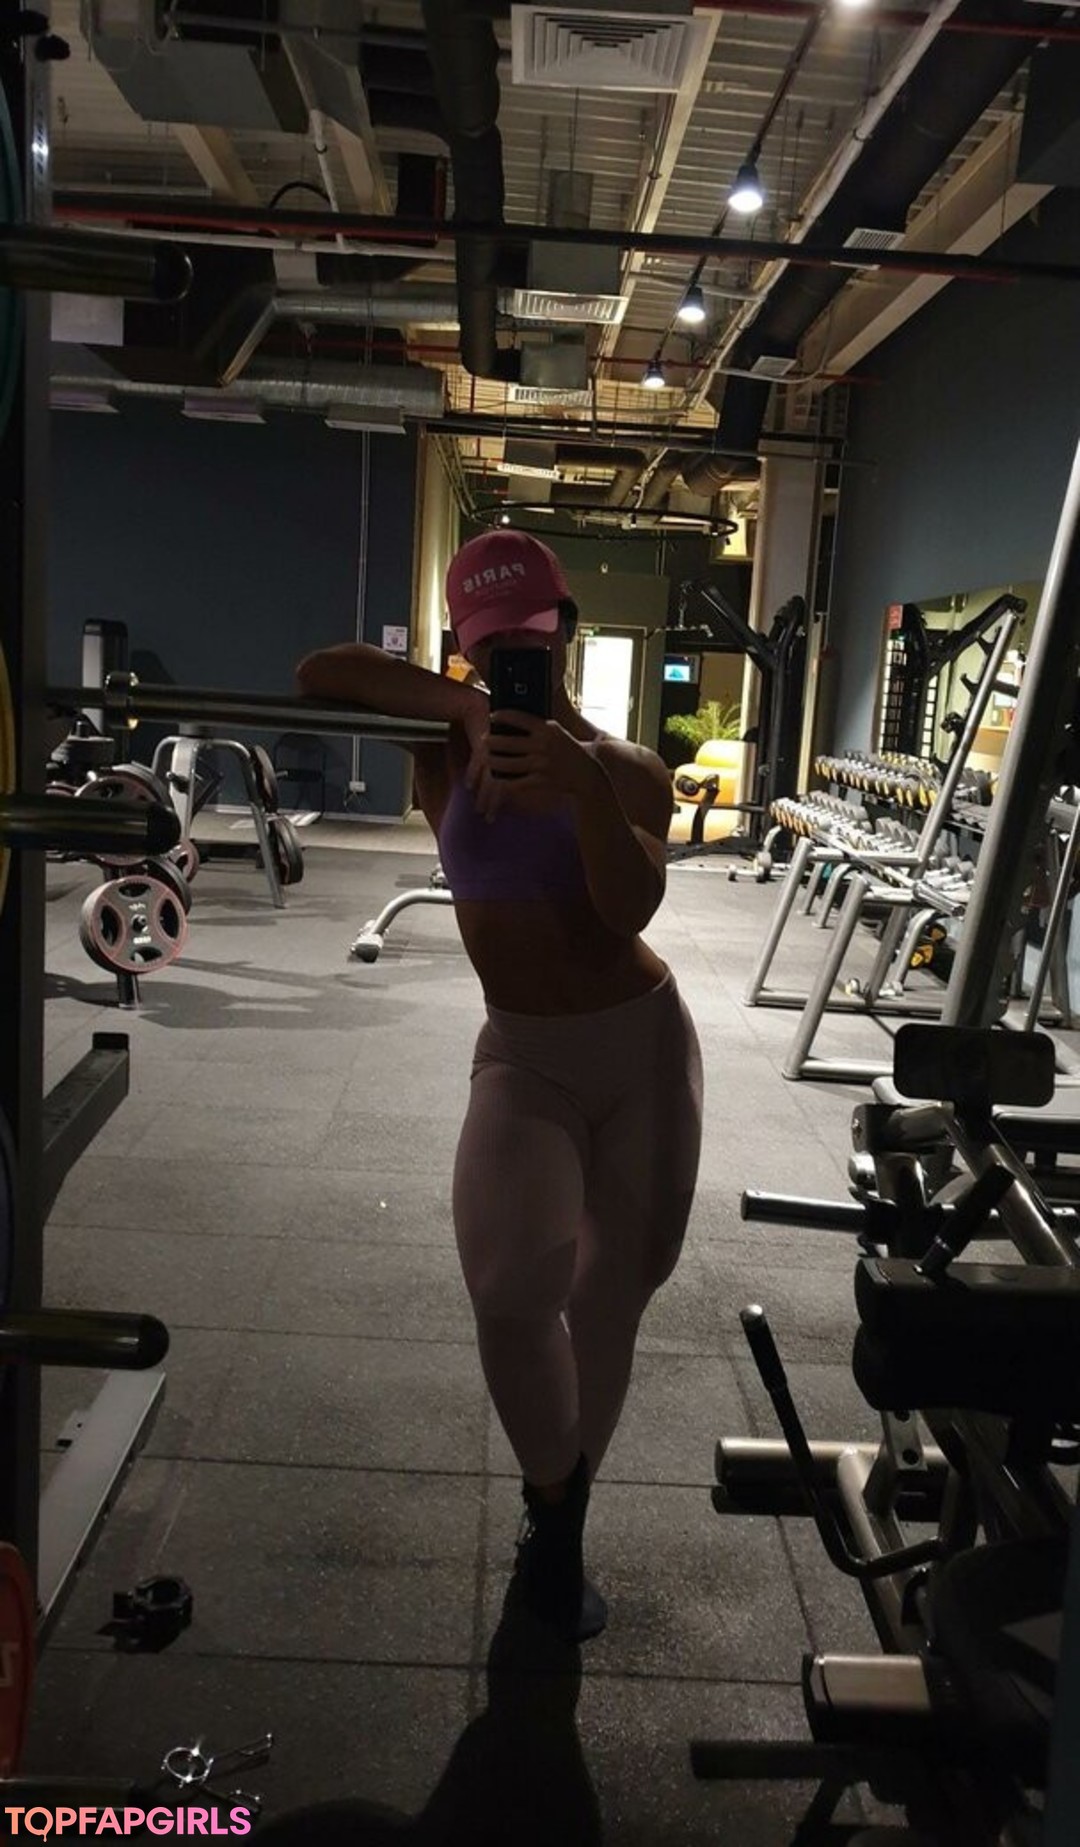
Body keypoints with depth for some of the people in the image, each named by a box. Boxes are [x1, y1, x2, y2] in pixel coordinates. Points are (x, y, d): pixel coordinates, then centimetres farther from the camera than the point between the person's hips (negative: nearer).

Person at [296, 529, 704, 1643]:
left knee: (612, 1295, 10)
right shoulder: (445, 756, -1)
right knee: (513, 1287, -23)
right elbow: (320, 673, -12)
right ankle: (550, 1500, 9)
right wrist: (467, 709, -21)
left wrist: (583, 783, -32)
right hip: (524, 1058, -1)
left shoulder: (627, 769, -2)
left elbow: (631, 905, -17)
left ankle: (559, 1521, 34)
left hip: (648, 1043, 1)